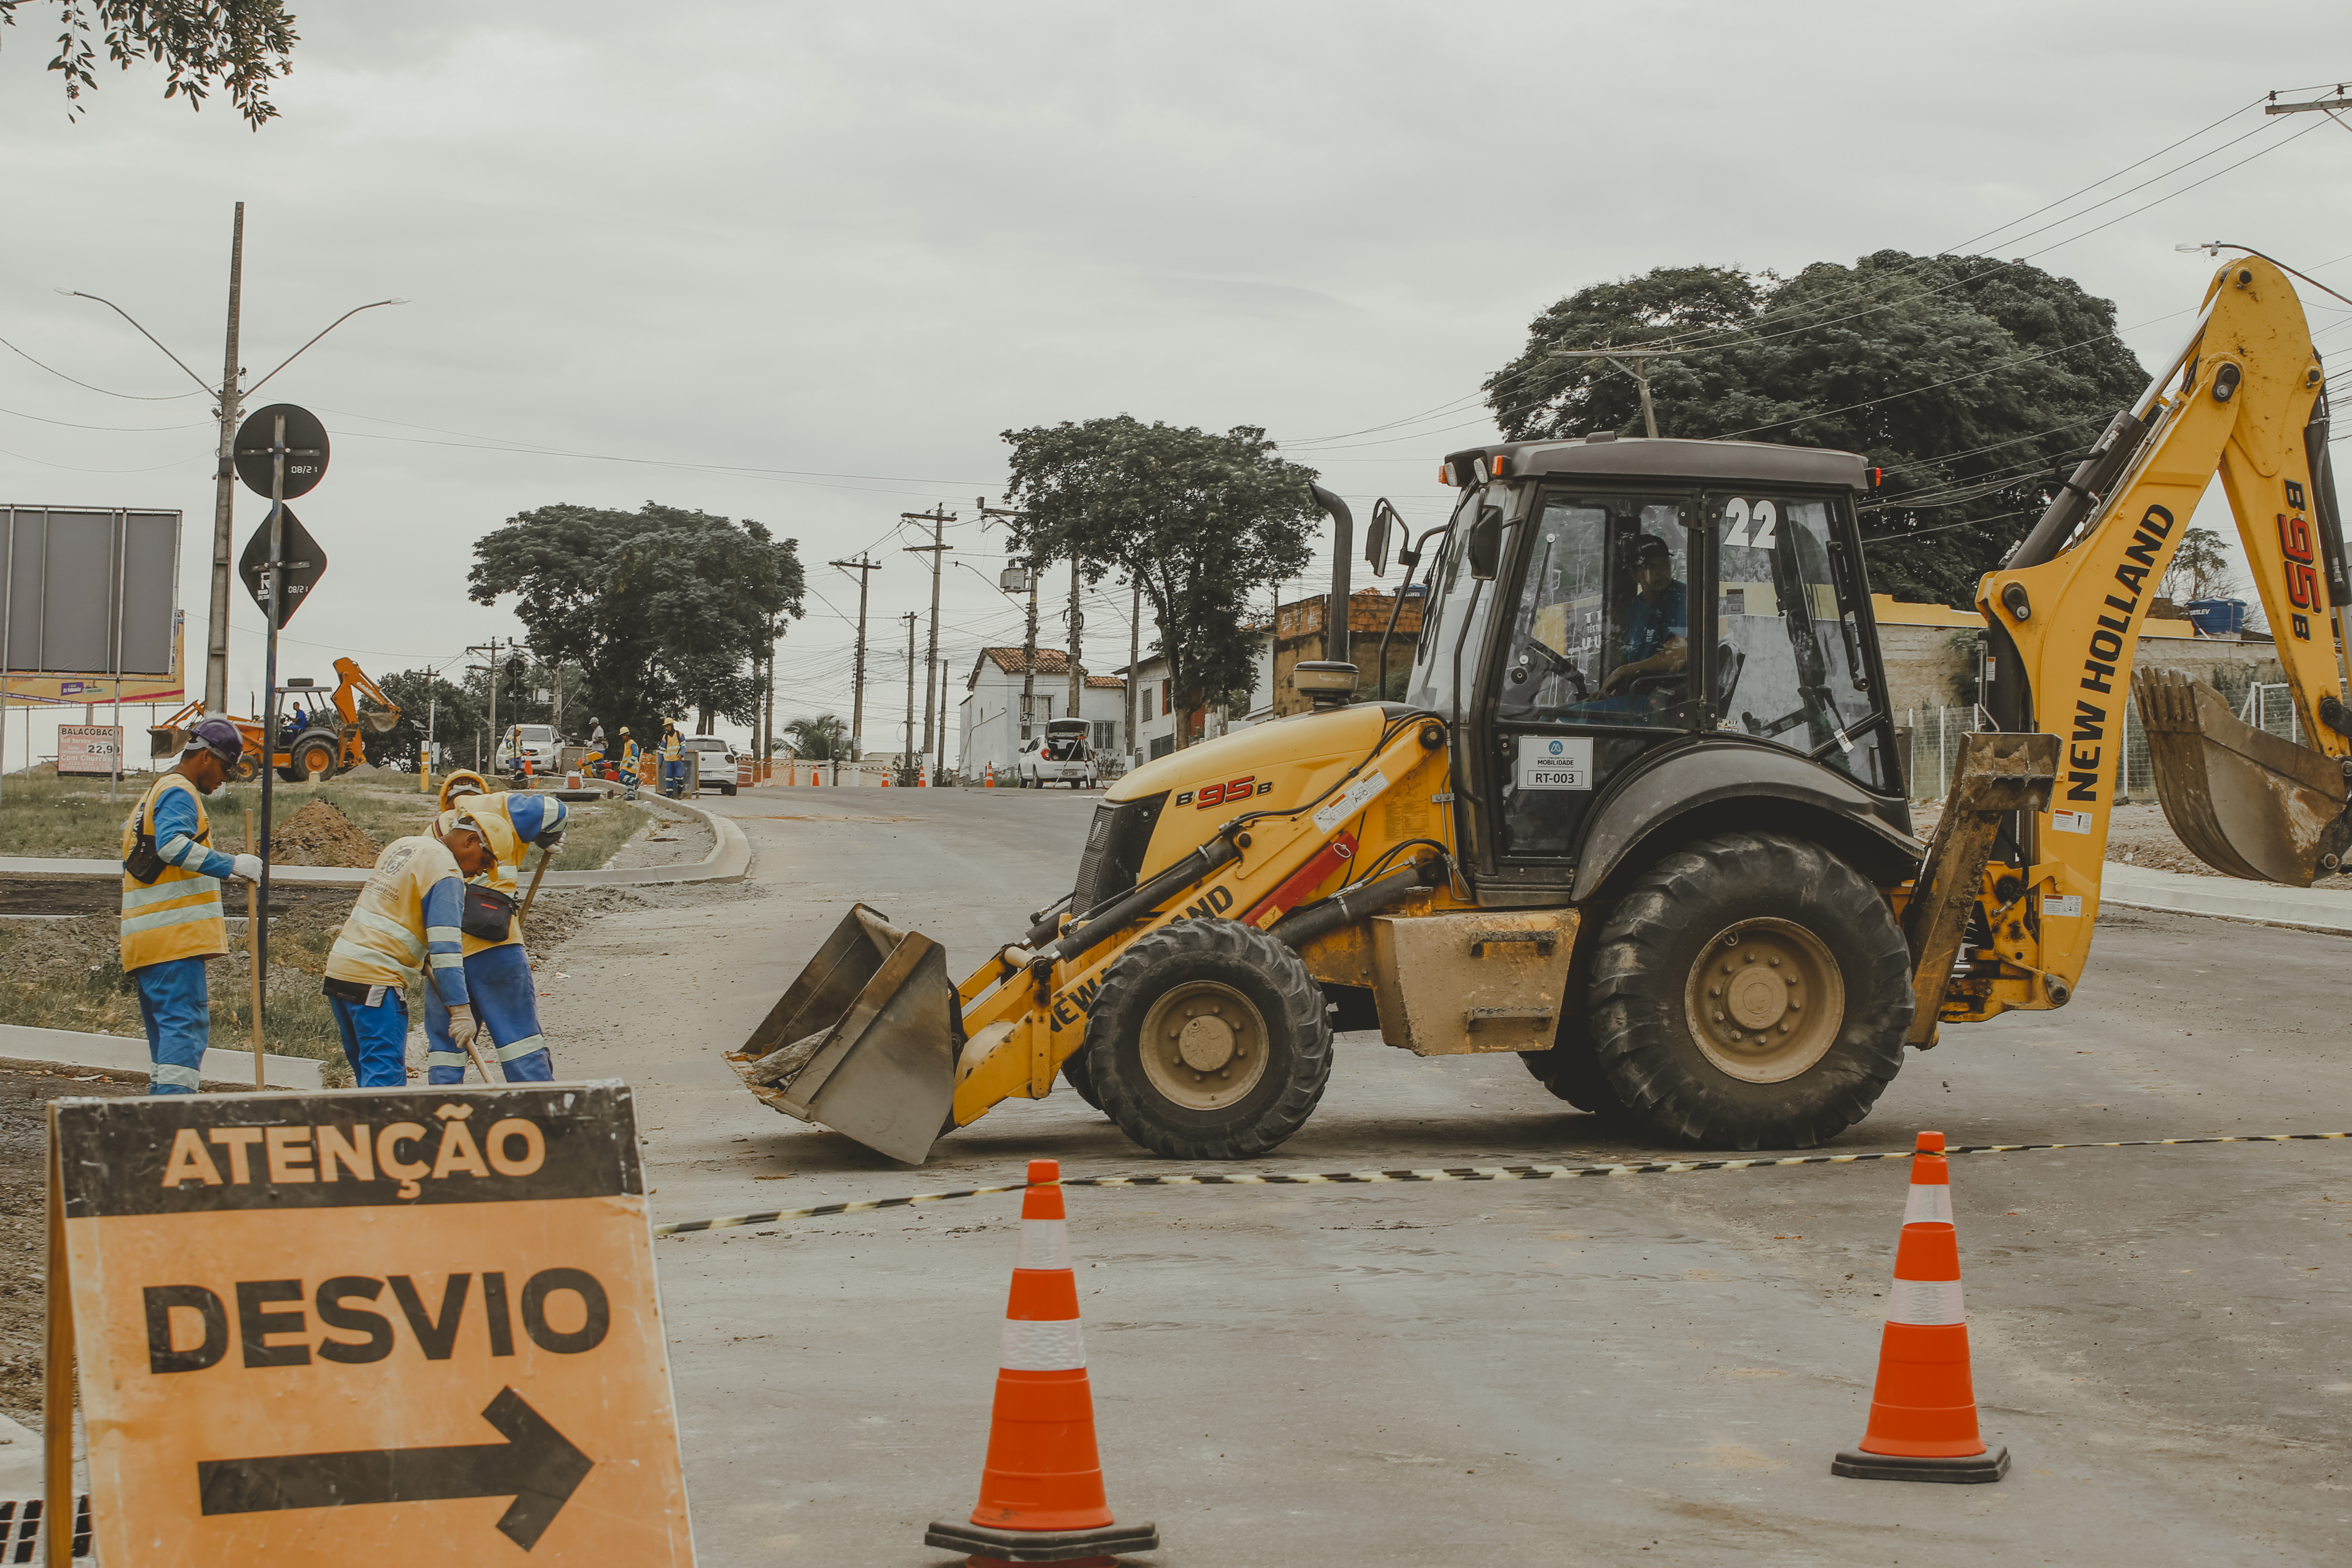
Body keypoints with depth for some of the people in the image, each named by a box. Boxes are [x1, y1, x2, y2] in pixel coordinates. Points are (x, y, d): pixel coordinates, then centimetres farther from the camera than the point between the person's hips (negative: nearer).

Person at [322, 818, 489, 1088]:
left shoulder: (403, 844, 17)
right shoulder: (446, 873, -11)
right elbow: (445, 949, -18)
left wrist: (420, 958, 29)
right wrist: (460, 1009, -20)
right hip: (375, 980, -9)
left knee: (370, 1071, 14)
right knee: (386, 1077, -12)